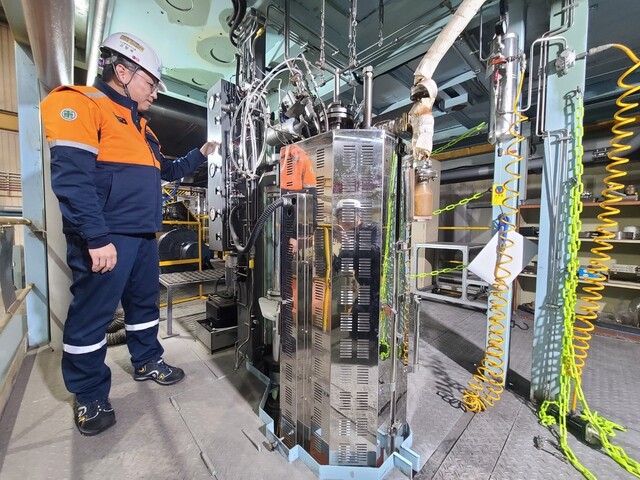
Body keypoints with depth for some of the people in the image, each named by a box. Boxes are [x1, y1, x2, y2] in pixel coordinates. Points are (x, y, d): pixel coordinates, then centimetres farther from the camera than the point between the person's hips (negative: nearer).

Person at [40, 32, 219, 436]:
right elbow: (71, 177, -18)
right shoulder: (81, 104, -5)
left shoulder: (139, 125, 22)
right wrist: (96, 238, -24)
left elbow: (165, 171, 31)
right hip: (106, 238, -9)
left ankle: (147, 361, 36)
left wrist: (201, 154, 25)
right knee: (92, 315, 3)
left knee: (145, 302, 18)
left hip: (144, 236, 9)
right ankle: (90, 396, 21)